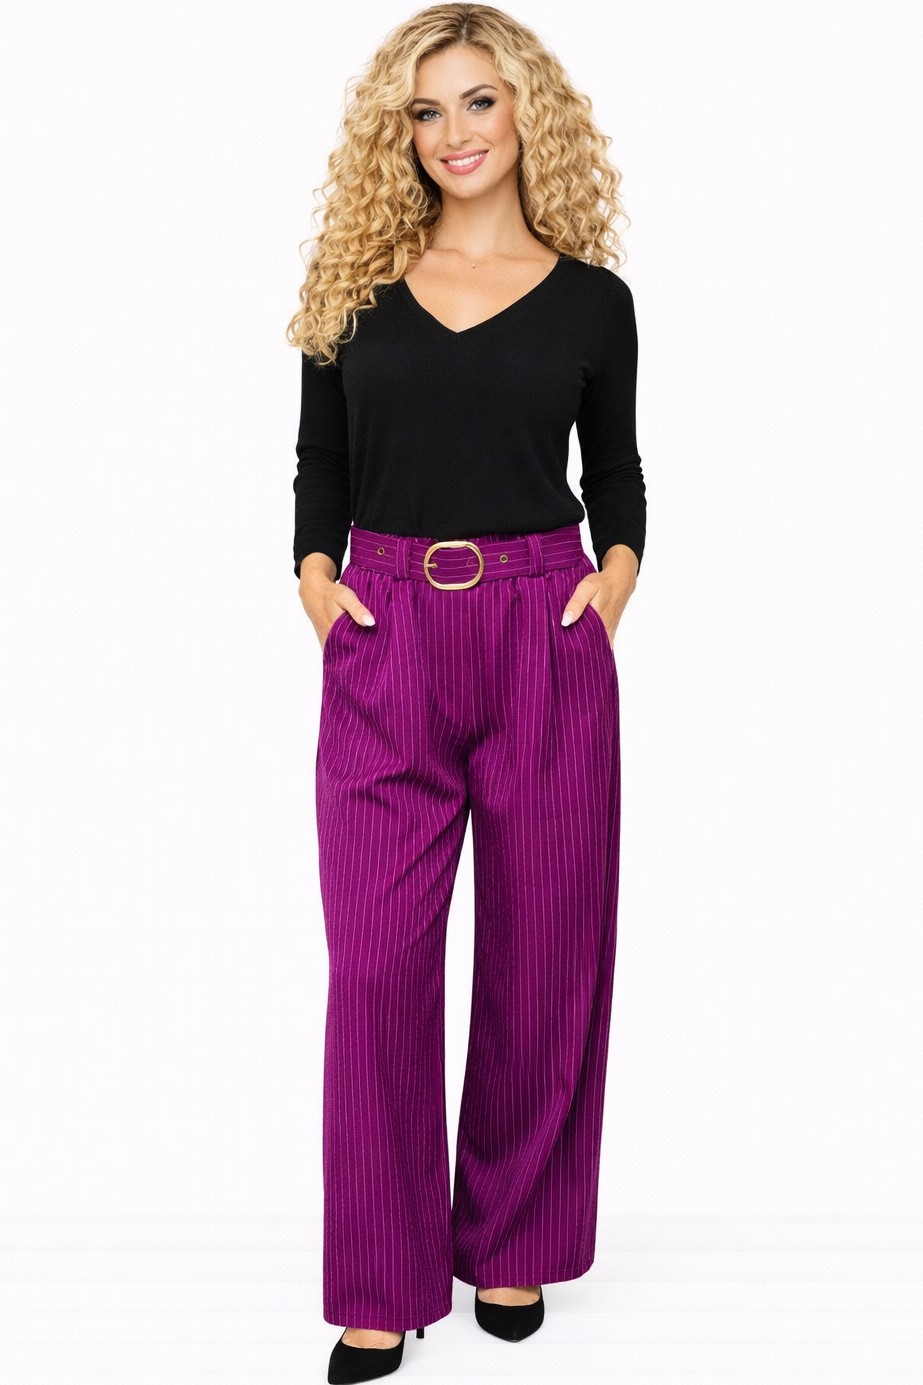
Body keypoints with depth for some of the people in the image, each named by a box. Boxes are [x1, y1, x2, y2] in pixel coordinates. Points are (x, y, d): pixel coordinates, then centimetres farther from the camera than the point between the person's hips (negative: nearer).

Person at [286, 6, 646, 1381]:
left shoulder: (591, 300, 7)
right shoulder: (357, 284, 9)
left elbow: (616, 470, 14)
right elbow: (320, 464, 12)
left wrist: (619, 569, -5)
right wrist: (315, 573, -5)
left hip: (546, 640, 0)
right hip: (385, 644, 0)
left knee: (542, 954, 7)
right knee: (376, 961, -3)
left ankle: (511, 1242, 26)